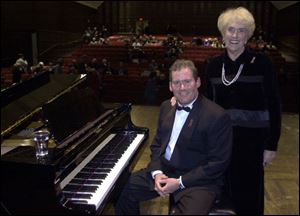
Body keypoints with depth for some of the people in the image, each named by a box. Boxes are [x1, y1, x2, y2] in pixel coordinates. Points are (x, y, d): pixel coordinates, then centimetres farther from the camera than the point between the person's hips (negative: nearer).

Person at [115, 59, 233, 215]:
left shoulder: (218, 116, -14)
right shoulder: (166, 107, 7)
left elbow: (219, 162, -14)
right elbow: (157, 143, 12)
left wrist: (180, 182, -17)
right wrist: (157, 172, -6)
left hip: (199, 180, -6)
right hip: (163, 171, 6)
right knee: (125, 189, 2)